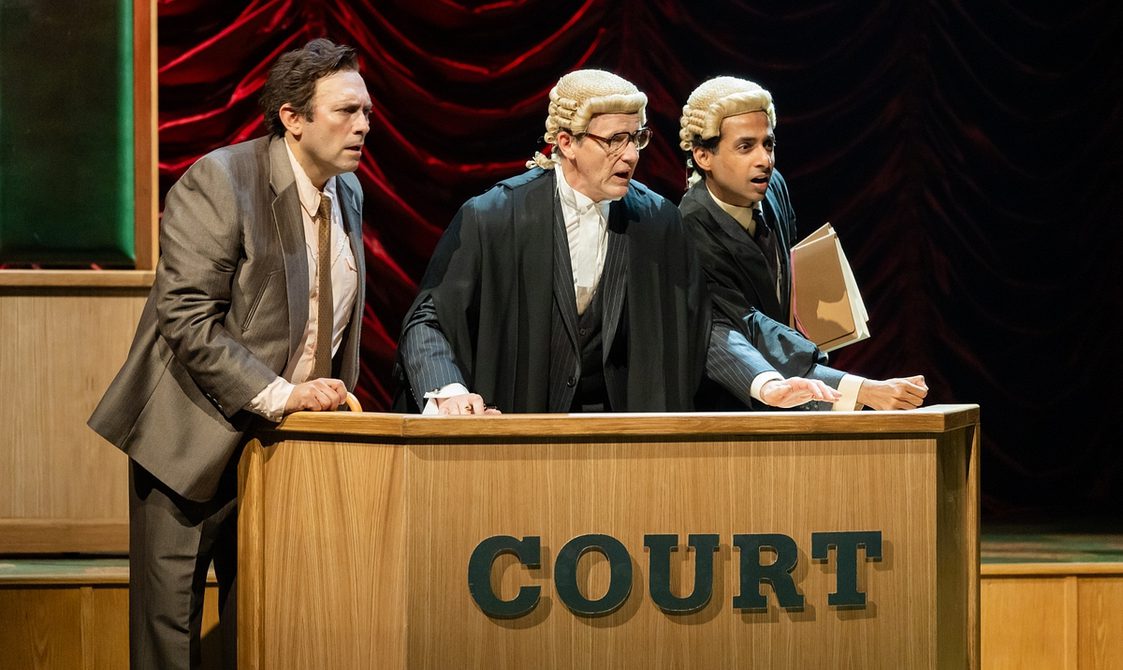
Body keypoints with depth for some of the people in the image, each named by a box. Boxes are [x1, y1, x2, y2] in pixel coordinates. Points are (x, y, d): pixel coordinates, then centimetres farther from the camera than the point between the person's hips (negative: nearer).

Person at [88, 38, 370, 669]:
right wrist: (279, 394, -25)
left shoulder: (349, 193, 8)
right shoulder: (219, 181, -15)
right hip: (196, 444, -6)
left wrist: (334, 400, 7)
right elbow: (187, 318, -22)